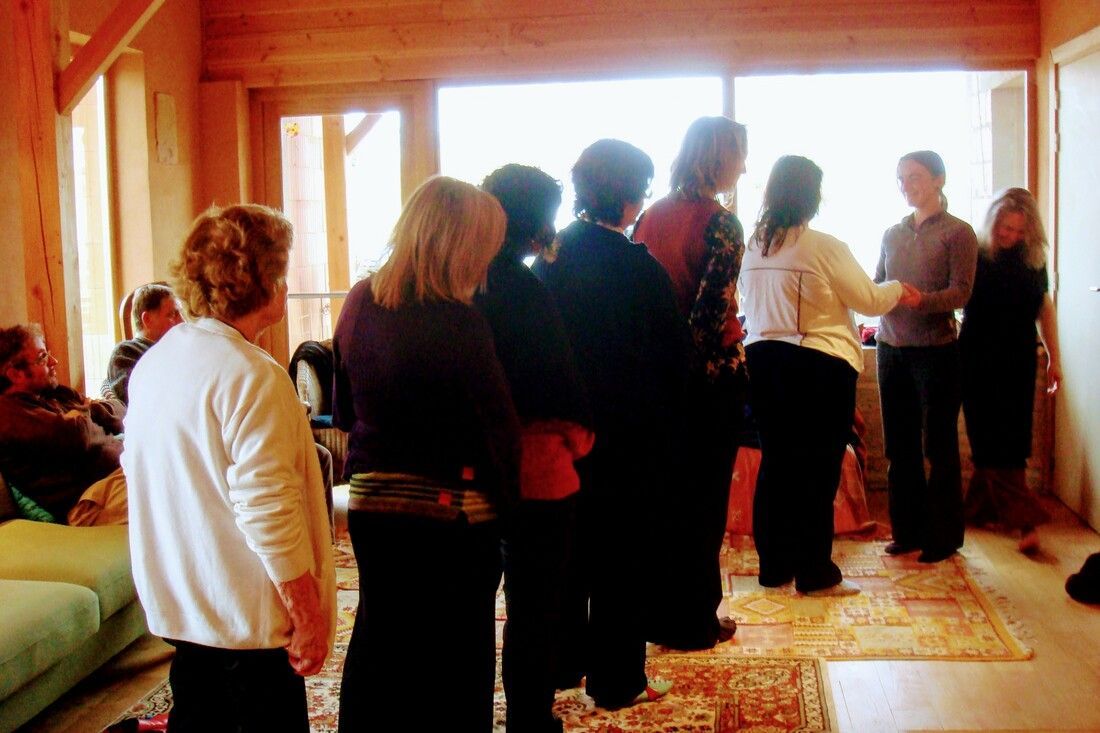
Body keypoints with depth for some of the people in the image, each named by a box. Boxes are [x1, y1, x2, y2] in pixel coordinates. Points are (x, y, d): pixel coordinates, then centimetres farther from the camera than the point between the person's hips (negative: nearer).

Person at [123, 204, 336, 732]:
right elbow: (269, 510, -25)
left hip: (177, 604, 9)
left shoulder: (153, 362, 6)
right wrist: (308, 614, -17)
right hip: (248, 613, -8)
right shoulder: (251, 375, -21)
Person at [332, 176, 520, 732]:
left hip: (368, 499, 6)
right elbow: (496, 422, -14)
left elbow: (344, 409, 9)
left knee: (379, 638, 21)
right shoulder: (458, 322, -21)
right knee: (456, 653, 12)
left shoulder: (359, 302, -1)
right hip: (451, 510, -6)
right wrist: (504, 498, 0)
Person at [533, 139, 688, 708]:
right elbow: (671, 357, -9)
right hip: (626, 433, -5)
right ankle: (617, 679, 17)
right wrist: (668, 424, 6)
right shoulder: (640, 270, -17)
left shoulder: (550, 258, -2)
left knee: (569, 548, 18)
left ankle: (562, 662, 30)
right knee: (619, 558, 7)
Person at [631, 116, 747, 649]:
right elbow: (713, 309, -20)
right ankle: (693, 620, 16)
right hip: (709, 373, -6)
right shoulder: (721, 224, -13)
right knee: (703, 499, 6)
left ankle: (656, 610, 26)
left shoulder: (651, 216, 5)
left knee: (660, 491, 16)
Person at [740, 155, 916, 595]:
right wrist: (898, 290, 17)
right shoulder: (824, 247, -12)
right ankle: (814, 574, 11)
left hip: (763, 361, 6)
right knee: (818, 472, 4)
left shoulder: (753, 246, 5)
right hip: (818, 366, -6)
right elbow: (869, 300, -3)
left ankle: (774, 567, 22)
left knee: (775, 464, 13)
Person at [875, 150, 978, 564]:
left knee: (939, 447, 2)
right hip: (892, 347, 5)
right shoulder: (892, 234, 13)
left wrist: (918, 300, -28)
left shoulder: (957, 233, -3)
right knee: (899, 446, 9)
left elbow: (960, 292, -12)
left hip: (936, 350, -5)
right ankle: (907, 530, 20)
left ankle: (943, 538, 13)